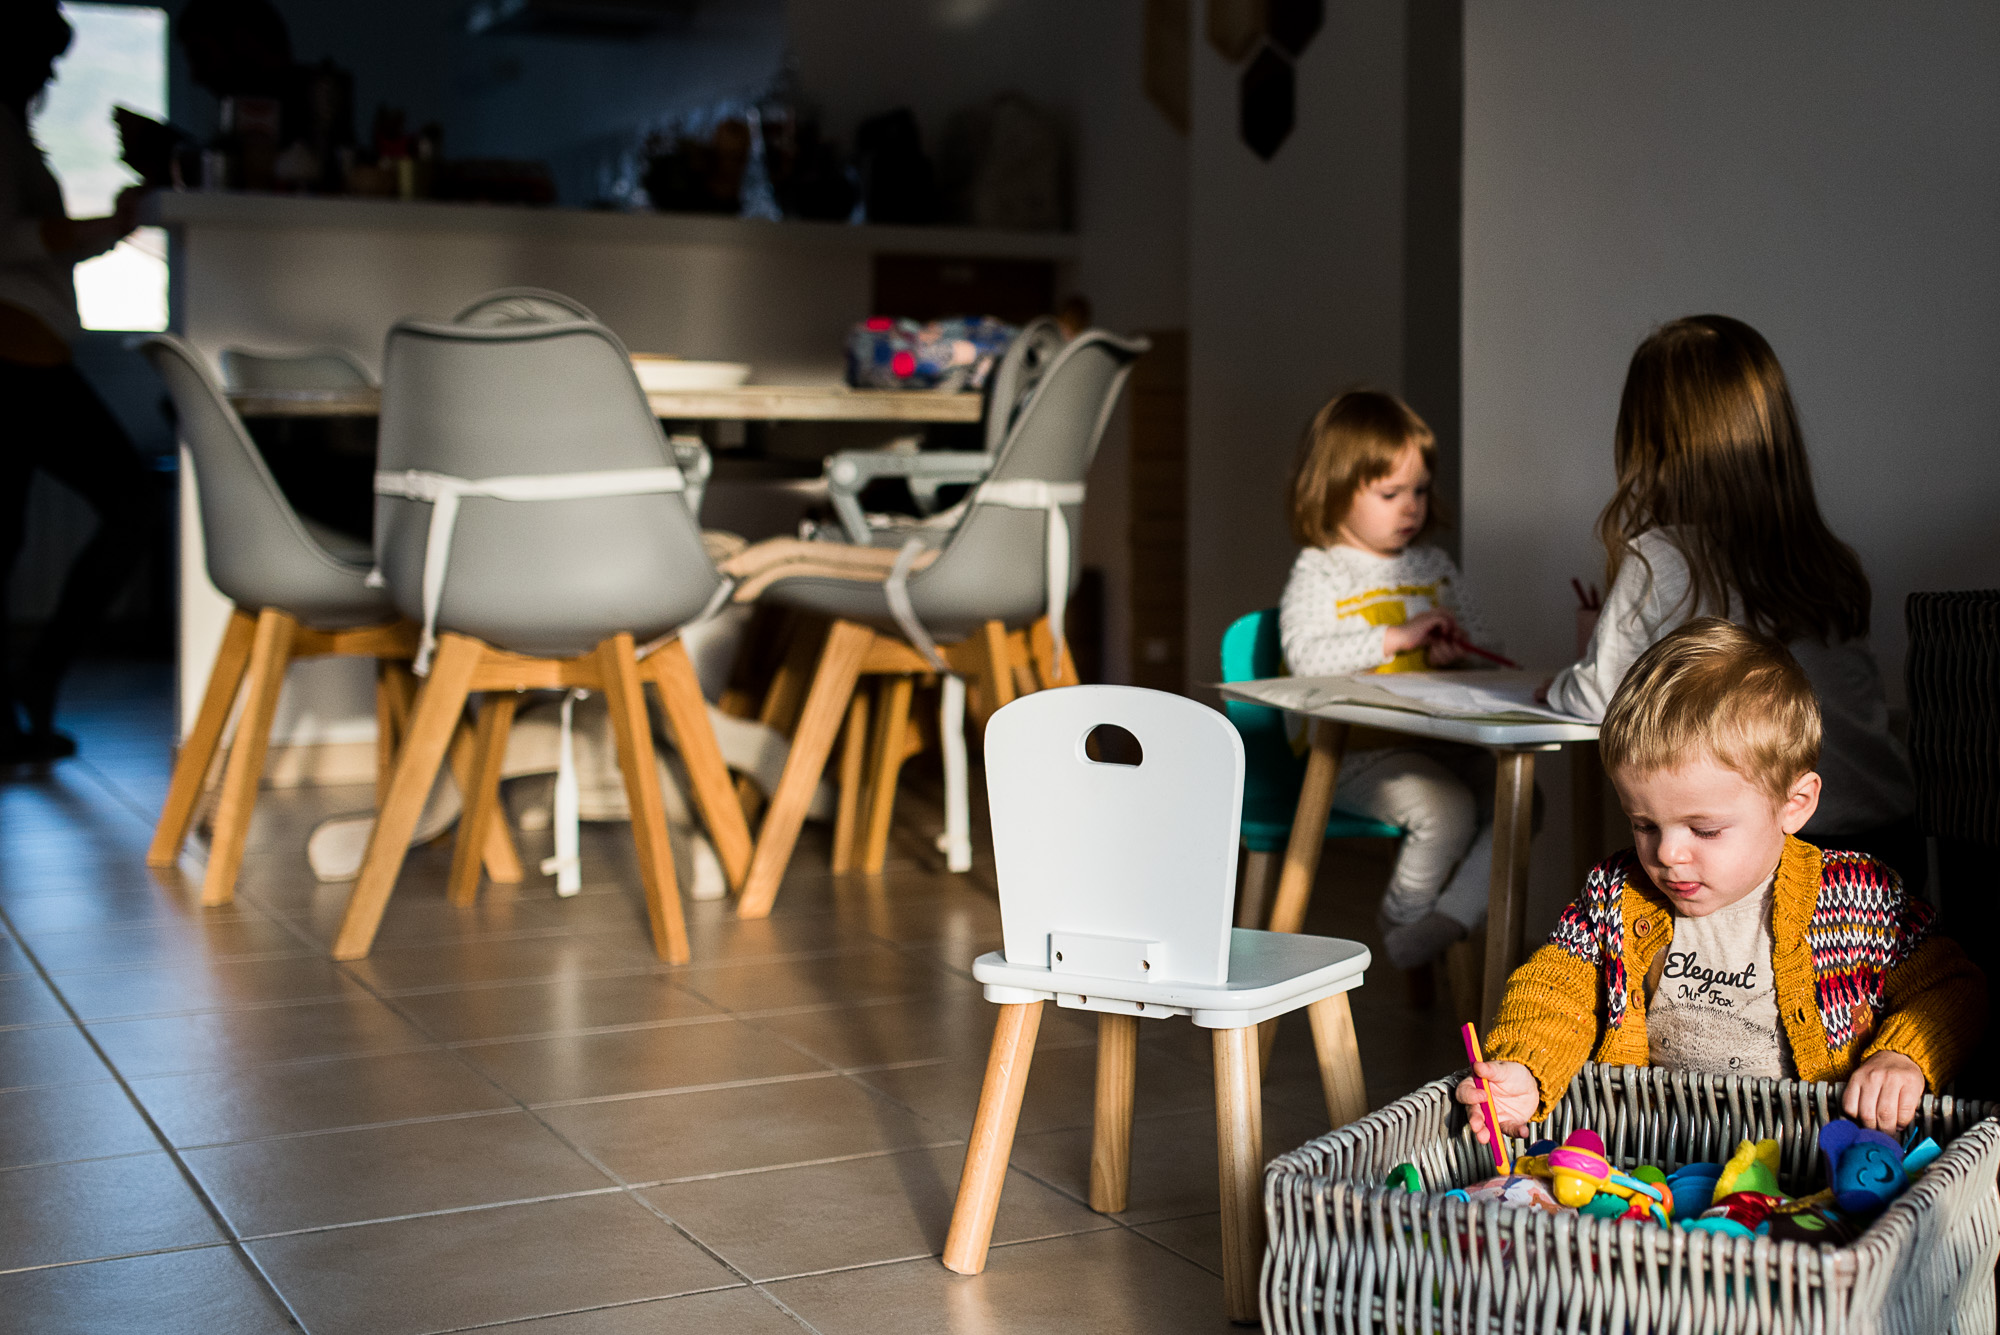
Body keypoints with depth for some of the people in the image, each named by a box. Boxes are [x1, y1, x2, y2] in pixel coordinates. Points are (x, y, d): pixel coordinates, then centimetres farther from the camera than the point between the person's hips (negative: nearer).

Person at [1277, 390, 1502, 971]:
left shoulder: (1434, 567, 17)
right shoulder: (1319, 573, -3)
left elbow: (1480, 639, 27)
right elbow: (1305, 655, -18)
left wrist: (1457, 646, 1)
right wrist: (1397, 638, -20)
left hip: (1436, 737, 7)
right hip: (1352, 749, -7)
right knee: (1446, 809, -28)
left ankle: (1447, 922, -19)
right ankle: (1401, 920, -3)